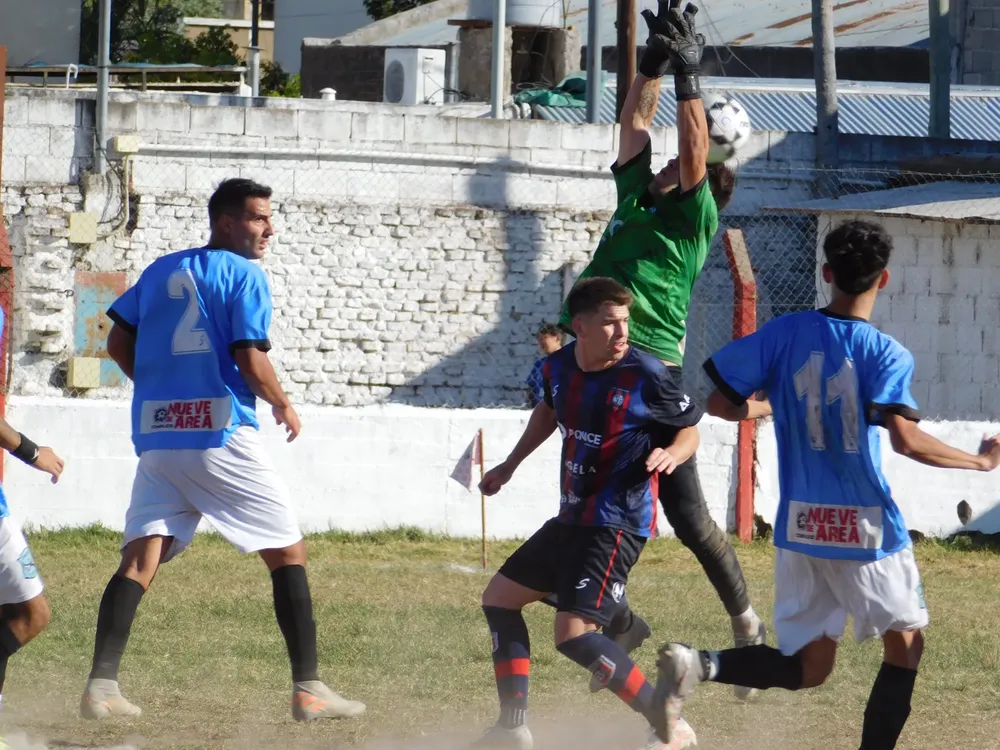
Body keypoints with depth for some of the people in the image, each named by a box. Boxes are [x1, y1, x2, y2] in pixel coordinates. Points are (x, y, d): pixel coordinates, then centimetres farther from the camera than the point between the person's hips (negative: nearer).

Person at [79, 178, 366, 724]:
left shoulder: (160, 271, 15)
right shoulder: (243, 275, -4)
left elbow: (119, 344, 15)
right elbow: (250, 360, -12)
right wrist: (285, 407, 5)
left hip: (157, 438, 6)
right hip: (221, 438, -5)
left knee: (139, 561, 1)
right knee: (288, 552, 5)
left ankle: (101, 686, -14)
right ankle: (308, 690, -1)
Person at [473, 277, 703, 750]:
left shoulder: (644, 376, -17)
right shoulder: (559, 367, 2)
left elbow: (689, 430, -5)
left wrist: (671, 455, -27)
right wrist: (510, 465, 31)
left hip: (617, 524, -8)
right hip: (572, 517, 8)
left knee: (574, 634, -20)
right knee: (498, 599, 15)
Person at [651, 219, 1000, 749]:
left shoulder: (785, 334, 1)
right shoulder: (886, 354, -10)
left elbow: (720, 404, 2)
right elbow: (906, 441, -22)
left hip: (799, 527, 4)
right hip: (866, 527, -4)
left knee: (808, 668, 10)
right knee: (905, 645, 16)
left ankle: (698, 664, -16)